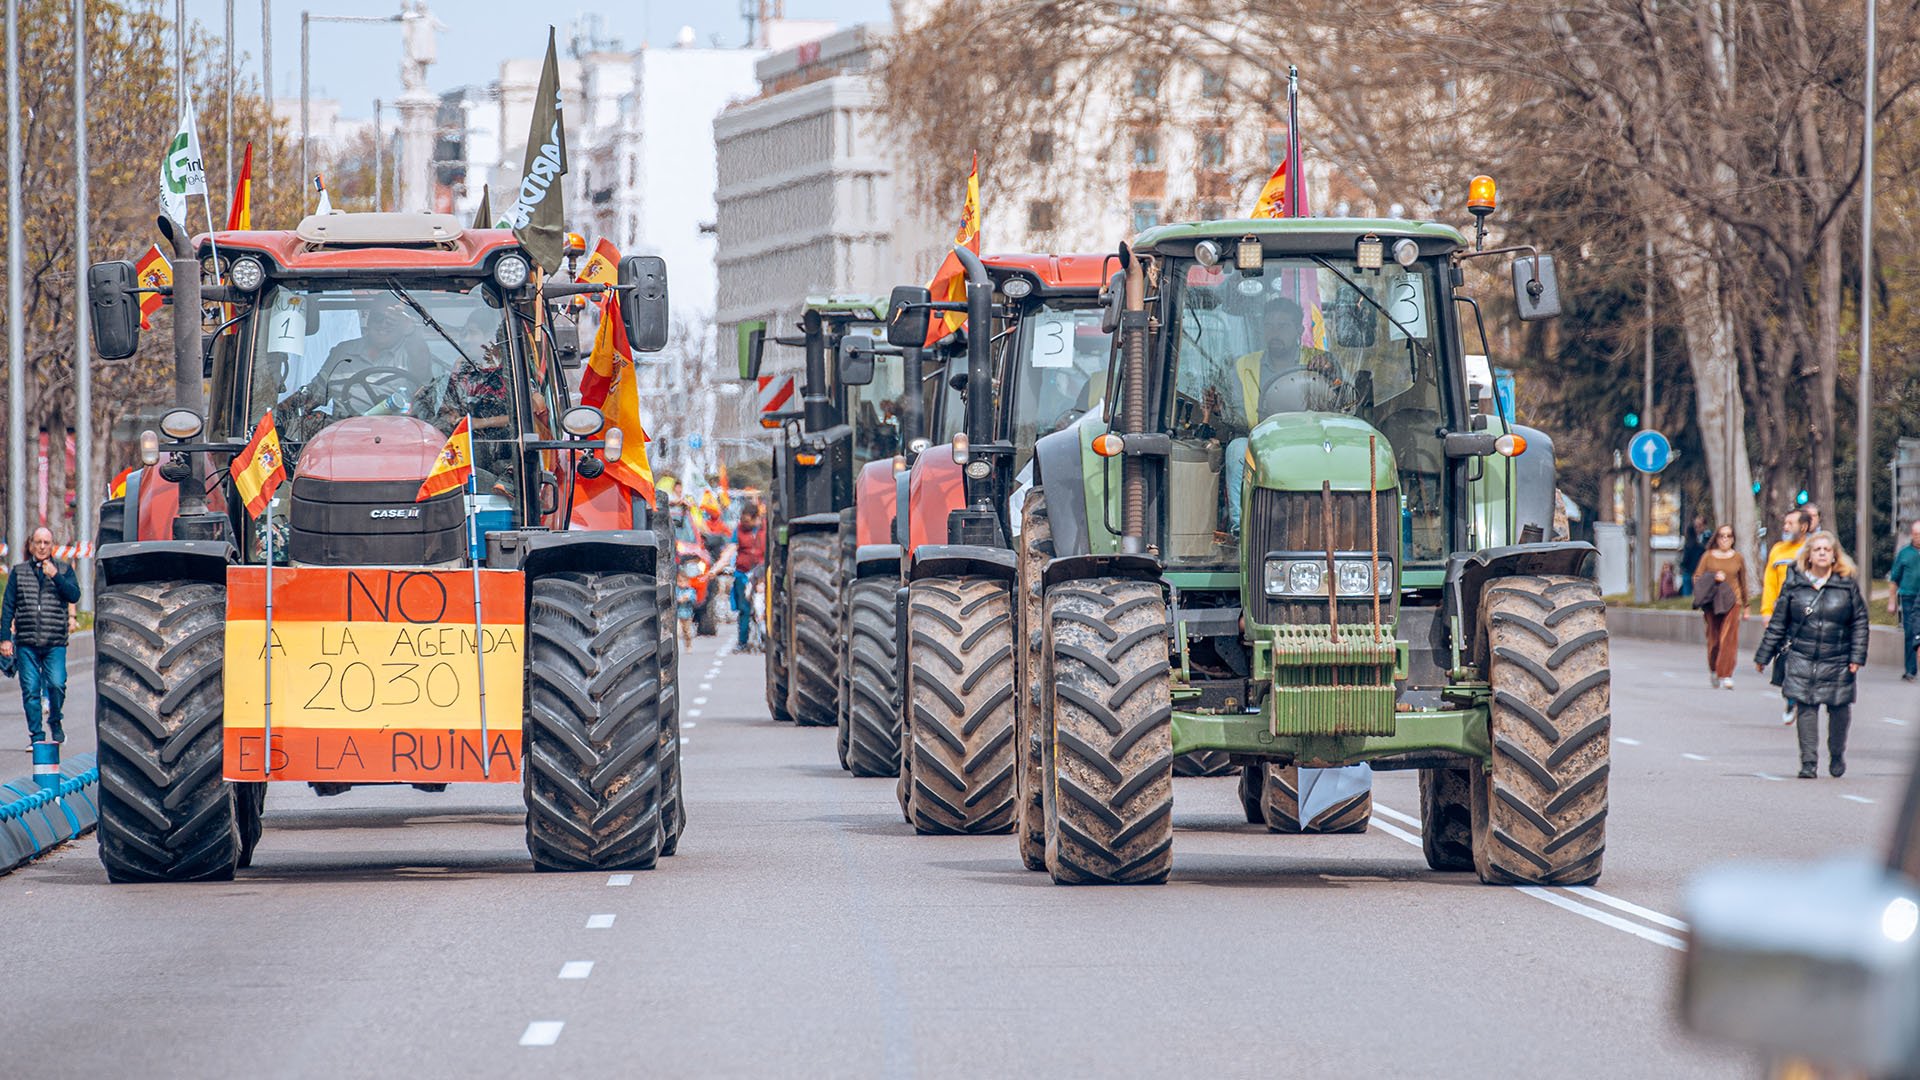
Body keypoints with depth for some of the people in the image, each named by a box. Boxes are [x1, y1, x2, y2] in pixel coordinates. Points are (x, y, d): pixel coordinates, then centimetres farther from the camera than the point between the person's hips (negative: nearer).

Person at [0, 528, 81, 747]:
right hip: (26, 643, 1)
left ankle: (55, 721, 12)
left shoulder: (64, 570, 10)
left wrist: (56, 576, -14)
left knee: (56, 684, -14)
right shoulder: (19, 572, 10)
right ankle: (36, 735, 6)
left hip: (55, 643, -1)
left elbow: (74, 595, -4)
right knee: (30, 690, -2)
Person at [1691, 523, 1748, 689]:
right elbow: (1697, 577, 4)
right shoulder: (1708, 556, 7)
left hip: (1732, 602, 0)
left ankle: (1726, 676, -15)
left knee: (1728, 639, -12)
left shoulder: (1738, 558, 9)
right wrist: (1713, 578, -14)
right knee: (1713, 639, 5)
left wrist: (1745, 606, 20)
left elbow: (1743, 583, 17)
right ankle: (1713, 670, 28)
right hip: (1712, 602, 0)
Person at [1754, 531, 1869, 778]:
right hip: (1802, 658, 0)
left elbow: (1860, 622, 6)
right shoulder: (1795, 584, 4)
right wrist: (1763, 656, 11)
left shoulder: (1848, 584, 3)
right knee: (1806, 708, -5)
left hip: (1837, 661, 0)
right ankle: (1809, 763, -1)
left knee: (1839, 709, 4)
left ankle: (1837, 756, 26)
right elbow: (1778, 623, 9)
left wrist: (1857, 656, -2)